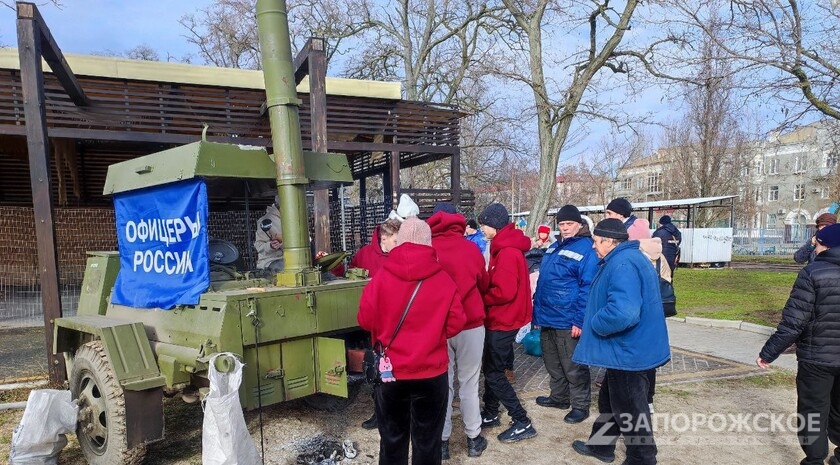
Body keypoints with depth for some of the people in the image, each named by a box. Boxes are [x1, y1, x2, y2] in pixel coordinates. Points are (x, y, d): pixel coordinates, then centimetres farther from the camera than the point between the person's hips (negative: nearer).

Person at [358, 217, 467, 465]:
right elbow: (455, 324, -4)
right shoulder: (444, 280, -9)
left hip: (390, 372, 1)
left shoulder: (381, 277, -11)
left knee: (392, 437, 17)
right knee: (427, 439, 13)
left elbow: (365, 319, -4)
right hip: (432, 373, 0)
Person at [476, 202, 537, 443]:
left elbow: (505, 292, -27)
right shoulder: (503, 246, 10)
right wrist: (483, 295, -1)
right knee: (491, 367, 18)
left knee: (494, 372, -2)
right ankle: (490, 414, 32)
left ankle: (522, 423, 4)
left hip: (504, 320, -10)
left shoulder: (507, 252, -22)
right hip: (499, 318, 10)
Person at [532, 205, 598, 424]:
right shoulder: (554, 248, 13)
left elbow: (588, 288, -16)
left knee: (573, 367, 5)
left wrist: (579, 320, -20)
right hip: (546, 318, 8)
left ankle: (580, 405, 20)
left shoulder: (586, 249, -12)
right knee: (552, 363, 20)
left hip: (568, 321, -8)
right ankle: (559, 396, 37)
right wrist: (537, 311, 14)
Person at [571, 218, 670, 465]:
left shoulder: (622, 265, -26)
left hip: (628, 351, -11)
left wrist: (596, 324, -22)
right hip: (631, 347, 11)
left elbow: (623, 312, -39)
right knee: (610, 399, 24)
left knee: (629, 410, 6)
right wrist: (597, 322, 16)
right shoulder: (630, 258, 9)